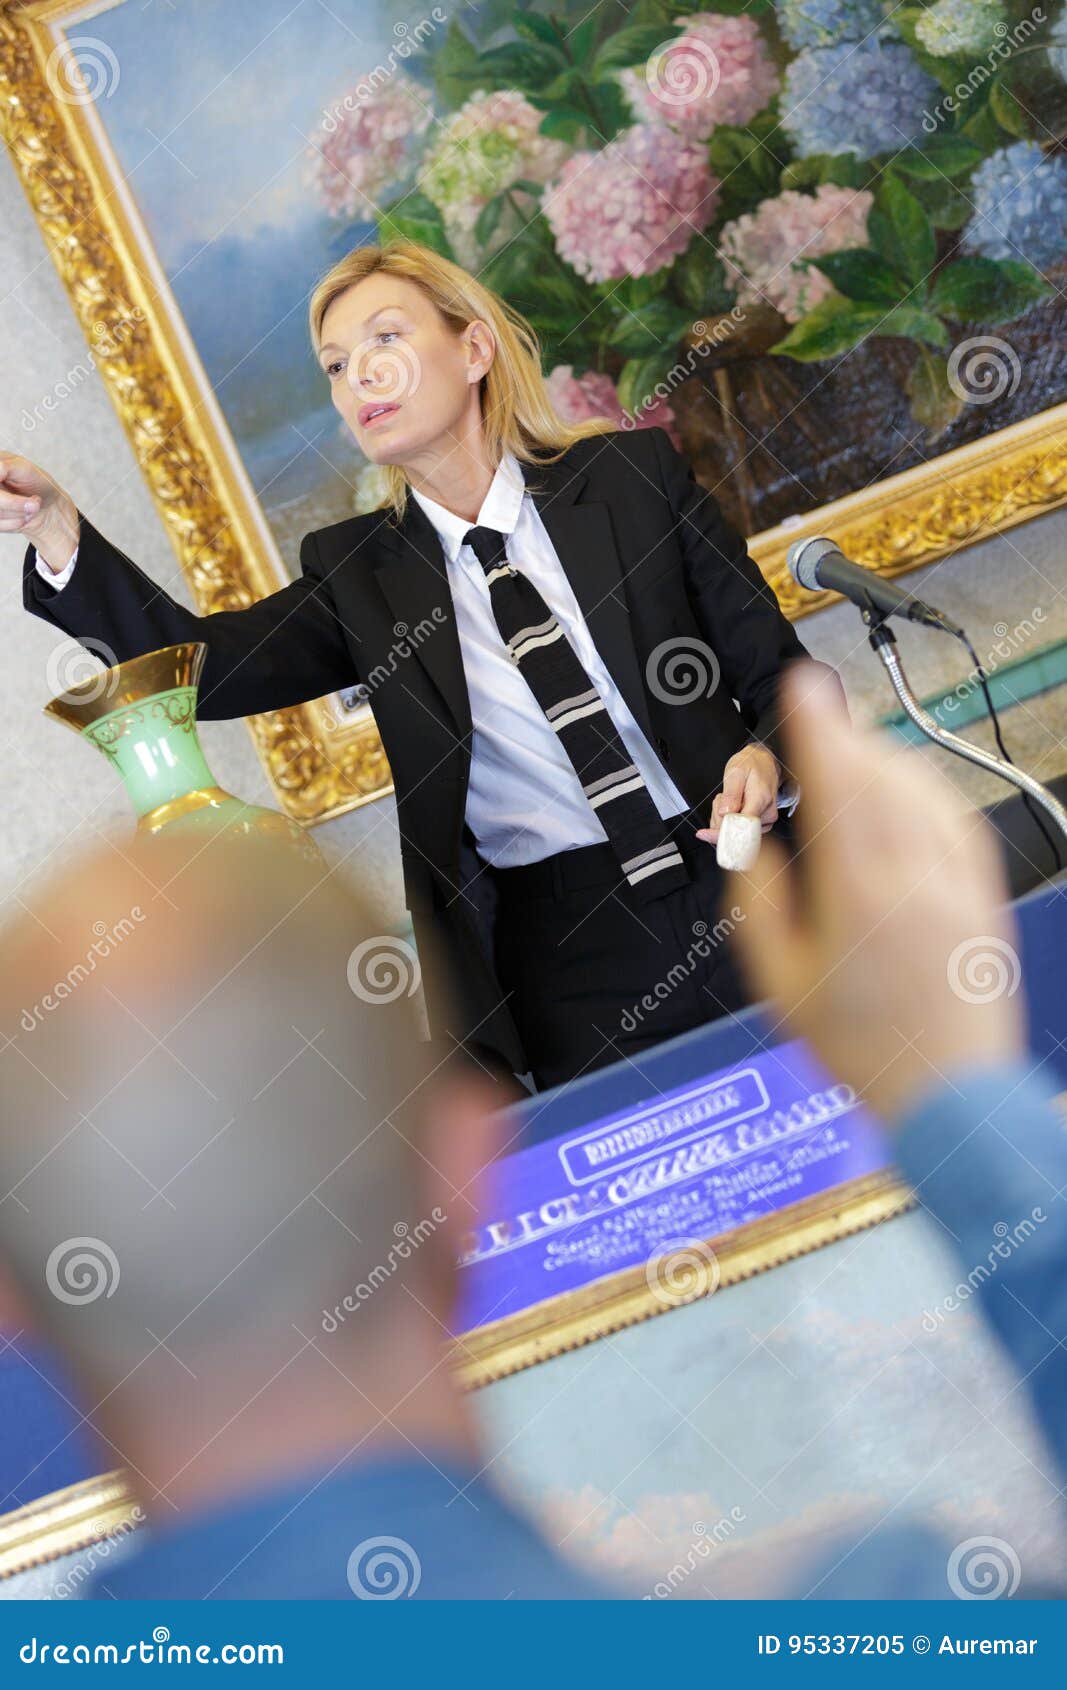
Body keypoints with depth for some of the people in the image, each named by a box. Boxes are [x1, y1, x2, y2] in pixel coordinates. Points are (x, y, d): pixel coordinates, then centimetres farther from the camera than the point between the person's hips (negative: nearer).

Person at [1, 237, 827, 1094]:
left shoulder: (636, 474, 1)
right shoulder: (357, 570, 6)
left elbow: (780, 668, 3)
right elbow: (199, 663, -6)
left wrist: (768, 757, -18)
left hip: (749, 901, 0)